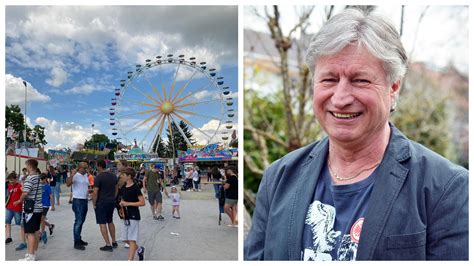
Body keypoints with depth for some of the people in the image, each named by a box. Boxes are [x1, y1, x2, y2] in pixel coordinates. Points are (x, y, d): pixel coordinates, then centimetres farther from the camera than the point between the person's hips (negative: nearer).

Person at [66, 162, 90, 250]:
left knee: (82, 221, 16)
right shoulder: (75, 176, -12)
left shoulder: (86, 176, 12)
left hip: (85, 200, 8)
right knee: (78, 221, -8)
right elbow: (68, 184, -28)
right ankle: (76, 243, -5)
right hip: (78, 200, -8)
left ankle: (79, 239, 27)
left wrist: (89, 190, 6)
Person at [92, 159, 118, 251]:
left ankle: (108, 245, -2)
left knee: (102, 224, 0)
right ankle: (114, 242, 24)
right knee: (110, 222, 20)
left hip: (101, 203, -7)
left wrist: (94, 204, -6)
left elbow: (95, 193, -17)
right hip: (111, 202, 7)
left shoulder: (99, 177, -14)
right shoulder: (113, 176, 7)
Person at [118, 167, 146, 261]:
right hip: (126, 216, 8)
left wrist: (128, 203, -19)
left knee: (132, 240, -5)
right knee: (125, 239, 13)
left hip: (134, 216, -8)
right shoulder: (123, 187, 8)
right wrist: (121, 203, 1)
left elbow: (142, 202, -17)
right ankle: (140, 250, 34)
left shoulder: (135, 187, -14)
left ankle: (130, 260, -3)